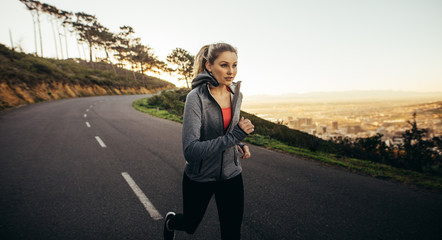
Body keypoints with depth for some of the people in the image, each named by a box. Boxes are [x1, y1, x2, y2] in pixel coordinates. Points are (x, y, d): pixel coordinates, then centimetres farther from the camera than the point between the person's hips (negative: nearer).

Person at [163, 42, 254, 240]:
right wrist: (232, 137, -34)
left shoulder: (236, 95, -4)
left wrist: (239, 145, -1)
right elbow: (190, 151, -29)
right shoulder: (196, 98, -22)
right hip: (199, 177, -3)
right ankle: (171, 222, 59)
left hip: (231, 175, 4)